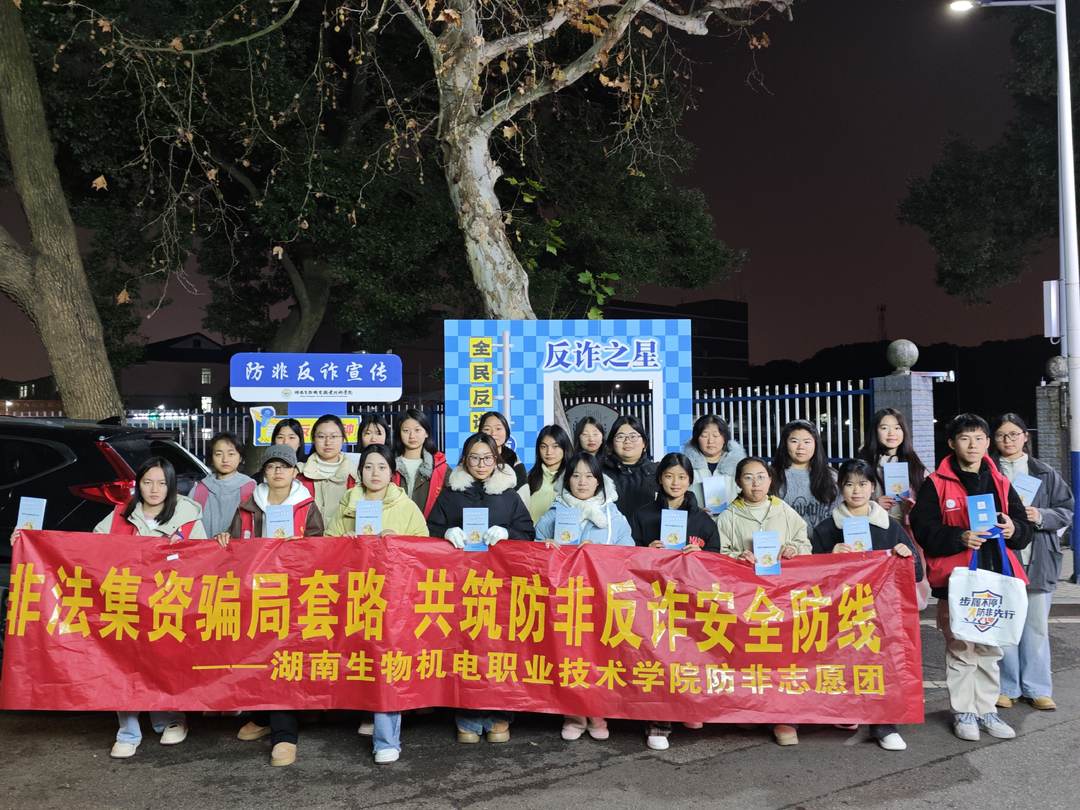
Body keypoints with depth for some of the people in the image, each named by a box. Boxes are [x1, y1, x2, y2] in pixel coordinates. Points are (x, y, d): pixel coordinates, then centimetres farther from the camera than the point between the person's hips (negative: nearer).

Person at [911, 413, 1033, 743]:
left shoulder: (1000, 483, 12)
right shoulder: (937, 484, -3)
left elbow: (1024, 527, 14)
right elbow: (923, 527, -10)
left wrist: (1014, 529, -8)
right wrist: (960, 538, -21)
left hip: (995, 577, 4)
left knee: (990, 648, 12)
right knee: (960, 648, 3)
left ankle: (986, 710, 25)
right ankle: (963, 712, 15)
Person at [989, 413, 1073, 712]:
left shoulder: (1045, 473, 8)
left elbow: (1066, 511, 7)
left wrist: (1041, 516, -10)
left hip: (1037, 560, 2)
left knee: (1036, 625, 8)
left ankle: (1037, 688, 20)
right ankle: (1008, 687, 17)